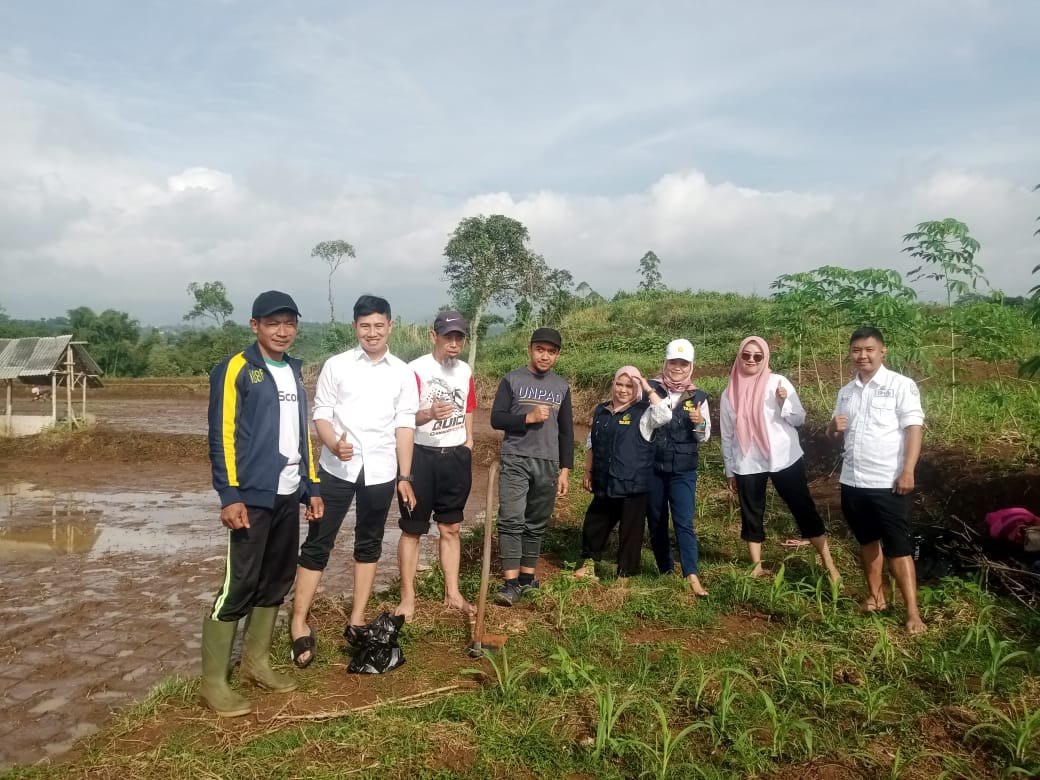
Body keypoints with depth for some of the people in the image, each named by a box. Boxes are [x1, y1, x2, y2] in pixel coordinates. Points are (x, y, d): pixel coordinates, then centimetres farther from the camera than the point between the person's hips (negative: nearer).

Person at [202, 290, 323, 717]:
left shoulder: (294, 372, 14)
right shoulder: (235, 370, -7)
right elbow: (222, 436, -12)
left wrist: (312, 487, 14)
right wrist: (229, 496, -18)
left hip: (288, 496, 7)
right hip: (252, 497, -7)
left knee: (276, 581, 12)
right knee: (238, 586, -5)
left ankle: (256, 661, 27)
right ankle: (213, 681, 6)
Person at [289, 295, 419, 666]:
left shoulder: (403, 372, 3)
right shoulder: (336, 366, 0)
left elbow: (404, 425, 3)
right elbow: (321, 413, -2)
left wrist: (405, 476, 1)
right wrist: (335, 444, -22)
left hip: (380, 471, 2)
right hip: (336, 468, -2)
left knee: (369, 545, 11)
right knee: (317, 544, 1)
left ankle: (356, 621, 22)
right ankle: (299, 623, 9)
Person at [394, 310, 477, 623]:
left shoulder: (465, 371, 7)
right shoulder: (415, 370, -14)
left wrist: (468, 444, 13)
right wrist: (428, 414, -36)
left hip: (456, 457, 6)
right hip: (420, 456, -5)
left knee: (451, 528, 14)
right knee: (412, 529, 5)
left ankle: (452, 592, 25)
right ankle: (407, 596, 15)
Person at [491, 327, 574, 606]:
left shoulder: (562, 386, 11)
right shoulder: (512, 380, 1)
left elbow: (566, 431, 13)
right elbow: (496, 419, -4)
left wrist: (565, 470, 8)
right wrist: (528, 417, -16)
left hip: (547, 464, 3)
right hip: (515, 461, -3)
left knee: (536, 523, 8)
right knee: (511, 520, -10)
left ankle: (527, 577, 18)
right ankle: (511, 582, -9)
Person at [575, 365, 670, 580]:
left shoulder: (643, 412, -5)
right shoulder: (601, 411, 9)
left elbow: (665, 416, -27)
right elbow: (591, 444, 17)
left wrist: (649, 390, -22)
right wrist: (588, 472, 14)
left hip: (633, 484, -4)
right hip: (605, 482, 5)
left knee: (630, 530, 4)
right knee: (594, 524, 14)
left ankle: (625, 573, 18)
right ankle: (589, 562, 33)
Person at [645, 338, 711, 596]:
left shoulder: (698, 396, 3)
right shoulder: (651, 388, -2)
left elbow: (705, 437, 7)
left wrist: (700, 423, -13)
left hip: (683, 470, 0)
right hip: (652, 467, 1)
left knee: (684, 522, -8)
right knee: (656, 521, 11)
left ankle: (692, 576, -8)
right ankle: (665, 570, 26)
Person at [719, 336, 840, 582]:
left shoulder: (778, 382, -3)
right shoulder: (730, 393, 3)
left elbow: (799, 419, -1)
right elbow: (727, 435, 9)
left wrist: (784, 402, -20)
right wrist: (730, 471, 10)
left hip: (785, 459, -2)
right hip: (748, 465, 2)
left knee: (804, 510, 2)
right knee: (751, 515, 9)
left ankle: (829, 566, 10)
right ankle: (757, 567, 21)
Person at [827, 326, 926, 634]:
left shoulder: (901, 385, -7)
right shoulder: (846, 392, 10)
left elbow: (913, 429, -12)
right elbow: (836, 435, 18)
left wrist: (908, 471, -21)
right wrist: (834, 427, -6)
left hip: (888, 482, -6)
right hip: (852, 481, 6)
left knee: (898, 546, -3)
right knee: (867, 540, 17)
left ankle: (912, 613, 2)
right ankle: (875, 595, 31)